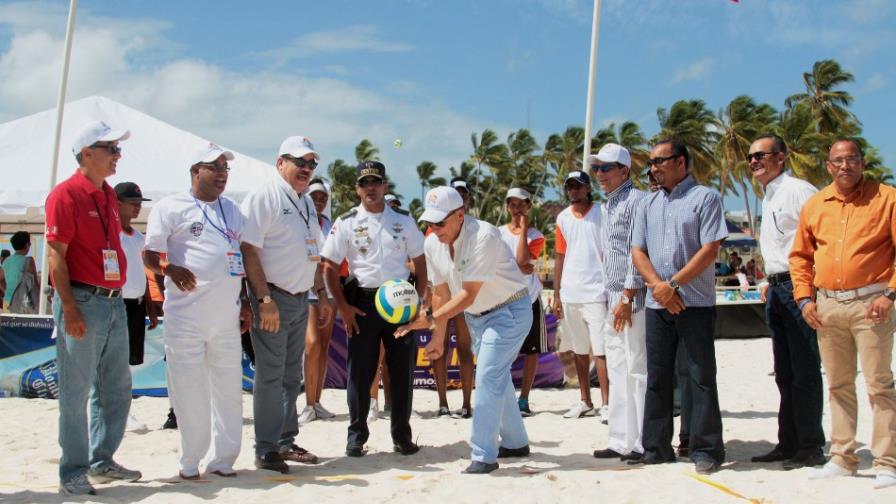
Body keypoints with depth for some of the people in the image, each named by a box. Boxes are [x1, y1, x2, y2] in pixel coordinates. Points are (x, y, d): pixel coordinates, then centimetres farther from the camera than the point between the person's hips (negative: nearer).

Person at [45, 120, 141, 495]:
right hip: (82, 302, -8)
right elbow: (56, 256, -14)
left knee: (116, 388, 14)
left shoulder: (109, 196, 14)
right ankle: (72, 474, 8)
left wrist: (118, 295, 16)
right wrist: (69, 309, -20)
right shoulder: (66, 194, -10)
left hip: (114, 302, 8)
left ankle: (102, 461, 27)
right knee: (76, 392, -1)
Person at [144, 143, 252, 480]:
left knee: (228, 388, 8)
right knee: (189, 389, -2)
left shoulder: (232, 210, 18)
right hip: (186, 314, -5)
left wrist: (245, 303, 17)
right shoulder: (171, 206, -1)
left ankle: (222, 458, 19)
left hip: (226, 315, 6)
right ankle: (190, 462, 9)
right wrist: (170, 269, -25)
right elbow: (149, 255, -5)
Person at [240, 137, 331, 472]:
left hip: (301, 299, 8)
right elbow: (249, 250, -17)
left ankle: (286, 441, 23)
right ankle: (266, 450, 4)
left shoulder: (307, 202, 16)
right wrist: (265, 299, -22)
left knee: (291, 375, 13)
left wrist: (322, 295, 18)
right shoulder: (264, 197, -10)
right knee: (270, 375, -4)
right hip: (274, 298, -8)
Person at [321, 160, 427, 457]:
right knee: (360, 372, 2)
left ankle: (402, 436, 17)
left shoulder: (403, 220, 7)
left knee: (403, 371, 5)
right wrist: (343, 307, -6)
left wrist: (419, 299, 0)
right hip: (363, 303, -1)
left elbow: (419, 261, 10)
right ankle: (356, 437, 13)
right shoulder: (346, 223, 2)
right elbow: (330, 266, 1)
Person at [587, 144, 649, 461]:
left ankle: (644, 444, 0)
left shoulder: (635, 201, -9)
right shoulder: (606, 207, 19)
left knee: (638, 371, -6)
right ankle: (621, 441, 19)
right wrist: (611, 300, 19)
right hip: (614, 302, 10)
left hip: (632, 300, -10)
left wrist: (627, 298, -20)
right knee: (618, 372, 12)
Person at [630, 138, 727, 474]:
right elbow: (637, 251, 9)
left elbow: (710, 250, -10)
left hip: (696, 303, -5)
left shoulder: (705, 198, -2)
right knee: (657, 377, 9)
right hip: (657, 304, 5)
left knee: (701, 377, -1)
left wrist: (673, 285, -14)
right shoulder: (649, 204, 14)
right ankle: (656, 447, 16)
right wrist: (658, 286, -7)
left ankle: (705, 450, 5)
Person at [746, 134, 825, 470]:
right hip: (777, 291, 10)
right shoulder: (768, 198, 18)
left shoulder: (798, 191, -11)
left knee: (804, 370, -6)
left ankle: (811, 448, 0)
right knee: (784, 373, 13)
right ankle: (789, 444, 20)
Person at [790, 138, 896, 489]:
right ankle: (842, 458, 21)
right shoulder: (814, 206, 11)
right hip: (827, 305, 5)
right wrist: (805, 297, 6)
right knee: (838, 385, 12)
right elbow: (799, 256, 16)